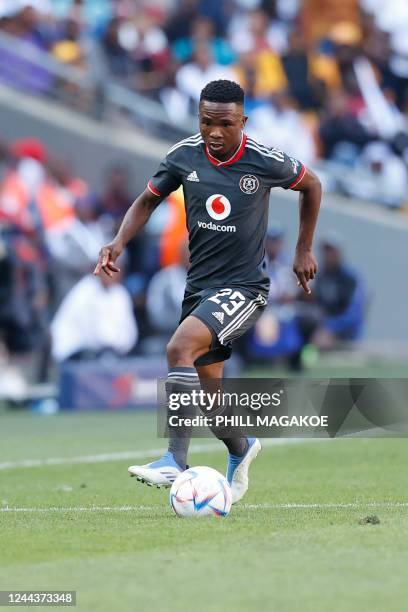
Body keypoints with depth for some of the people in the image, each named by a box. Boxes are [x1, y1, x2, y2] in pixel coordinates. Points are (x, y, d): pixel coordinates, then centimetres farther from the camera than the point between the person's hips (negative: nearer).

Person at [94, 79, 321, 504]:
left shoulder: (265, 161, -12)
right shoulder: (183, 156, -4)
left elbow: (311, 186, 8)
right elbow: (147, 201, 11)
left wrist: (304, 251, 11)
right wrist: (119, 242, -6)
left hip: (245, 286, -5)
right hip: (199, 285, 5)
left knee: (180, 348, -29)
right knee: (209, 393, 11)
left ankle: (175, 461, -29)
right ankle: (241, 451, 43)